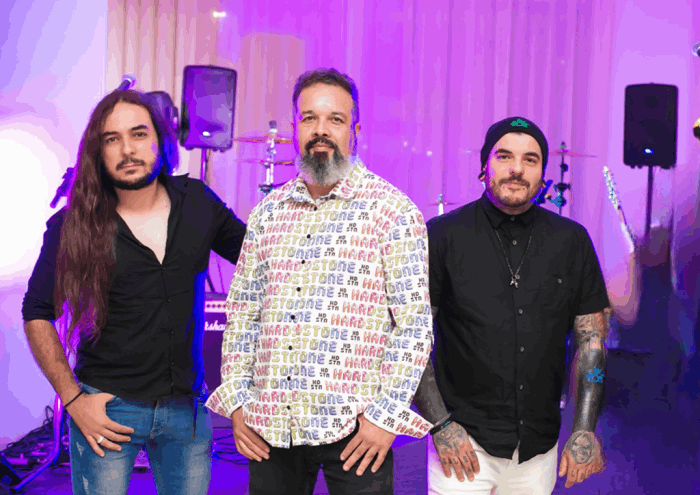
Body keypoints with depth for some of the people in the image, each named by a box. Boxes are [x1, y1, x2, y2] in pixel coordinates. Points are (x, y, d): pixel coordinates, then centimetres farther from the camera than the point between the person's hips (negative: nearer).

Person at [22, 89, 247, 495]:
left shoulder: (197, 203, 0)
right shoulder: (74, 226, -6)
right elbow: (38, 314, 0)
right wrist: (73, 398, -6)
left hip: (187, 406, 2)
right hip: (107, 408, -2)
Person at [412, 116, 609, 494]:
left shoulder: (572, 241, 3)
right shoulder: (441, 237, -6)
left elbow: (592, 339, 7)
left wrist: (585, 429, -1)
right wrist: (440, 424, -11)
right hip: (463, 441, -3)